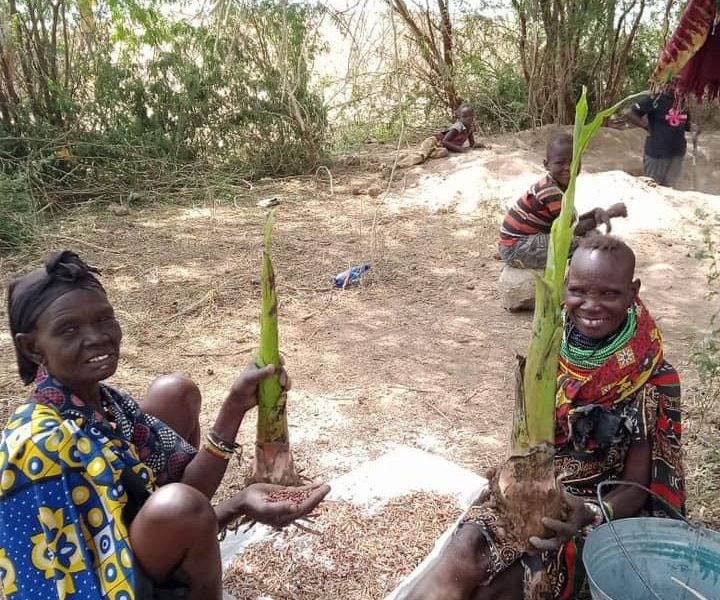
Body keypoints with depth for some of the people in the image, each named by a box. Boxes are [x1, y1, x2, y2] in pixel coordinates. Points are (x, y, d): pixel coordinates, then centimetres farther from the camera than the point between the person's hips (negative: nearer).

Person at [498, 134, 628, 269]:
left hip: (530, 239, 10)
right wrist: (609, 213, -12)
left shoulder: (560, 184, 5)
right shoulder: (550, 191, -24)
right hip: (516, 249, -10)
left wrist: (596, 212, -10)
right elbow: (575, 229, -21)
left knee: (592, 235, 9)